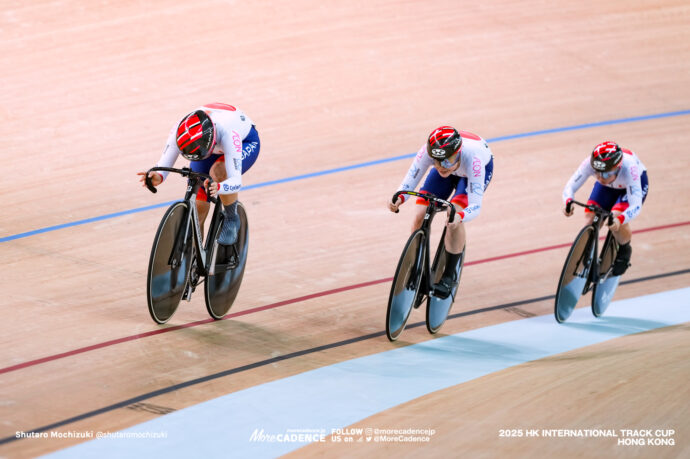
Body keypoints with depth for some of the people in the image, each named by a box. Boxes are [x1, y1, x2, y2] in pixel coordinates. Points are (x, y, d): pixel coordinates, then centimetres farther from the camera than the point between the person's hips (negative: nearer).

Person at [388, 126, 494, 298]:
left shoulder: (471, 156, -45)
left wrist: (459, 217, -67)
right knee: (420, 216, -13)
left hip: (483, 166, -3)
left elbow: (475, 206, -45)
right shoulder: (428, 150, -38)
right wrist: (399, 198, -52)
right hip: (451, 169, 3)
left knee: (455, 215, -27)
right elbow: (409, 181, -30)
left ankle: (449, 277, -11)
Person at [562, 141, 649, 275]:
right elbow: (570, 187, -32)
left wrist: (620, 219, -68)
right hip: (608, 187, 3)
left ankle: (625, 251, 5)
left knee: (616, 218, -27)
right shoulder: (590, 163, -37)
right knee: (590, 216, -18)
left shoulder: (628, 167, -45)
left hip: (634, 183, -3)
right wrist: (568, 202, -56)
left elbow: (636, 206, -48)